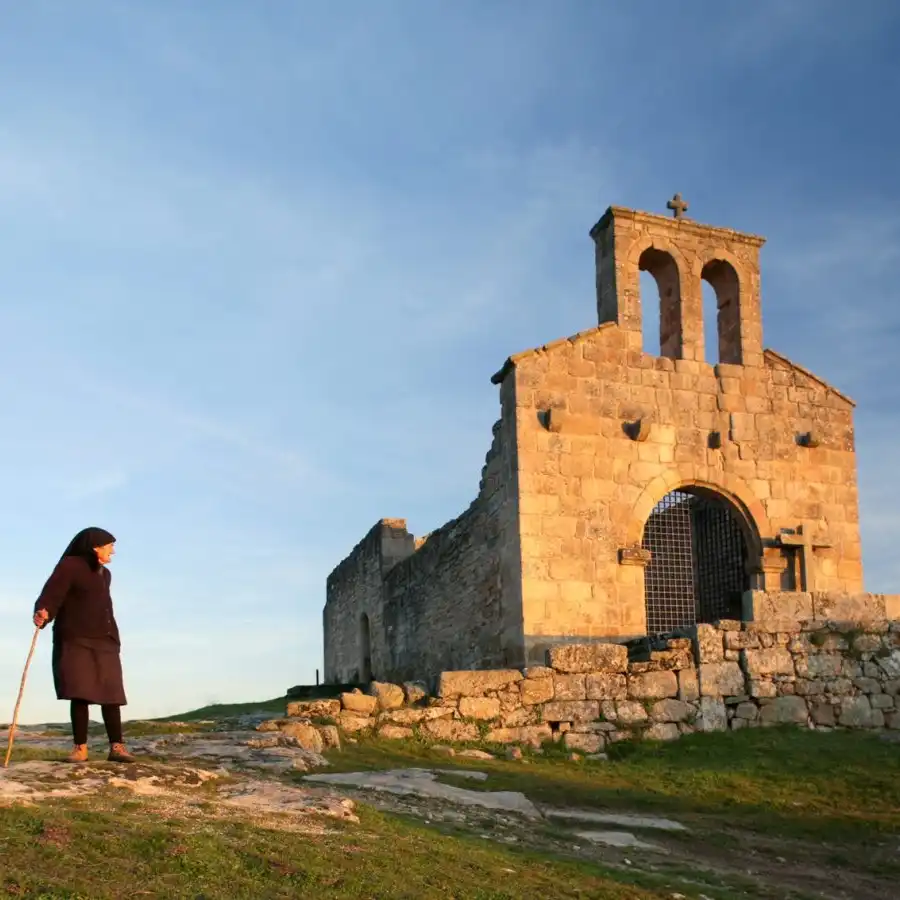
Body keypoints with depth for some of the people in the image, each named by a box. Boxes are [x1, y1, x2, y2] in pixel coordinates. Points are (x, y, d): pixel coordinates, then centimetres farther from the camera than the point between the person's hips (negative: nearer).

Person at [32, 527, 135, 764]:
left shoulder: (104, 574, 18)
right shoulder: (70, 565, -2)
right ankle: (80, 748, -7)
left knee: (111, 693, -3)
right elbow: (52, 593, -15)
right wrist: (43, 613, -35)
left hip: (104, 641, 5)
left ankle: (117, 746, -3)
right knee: (80, 693, -11)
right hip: (75, 640, -5)